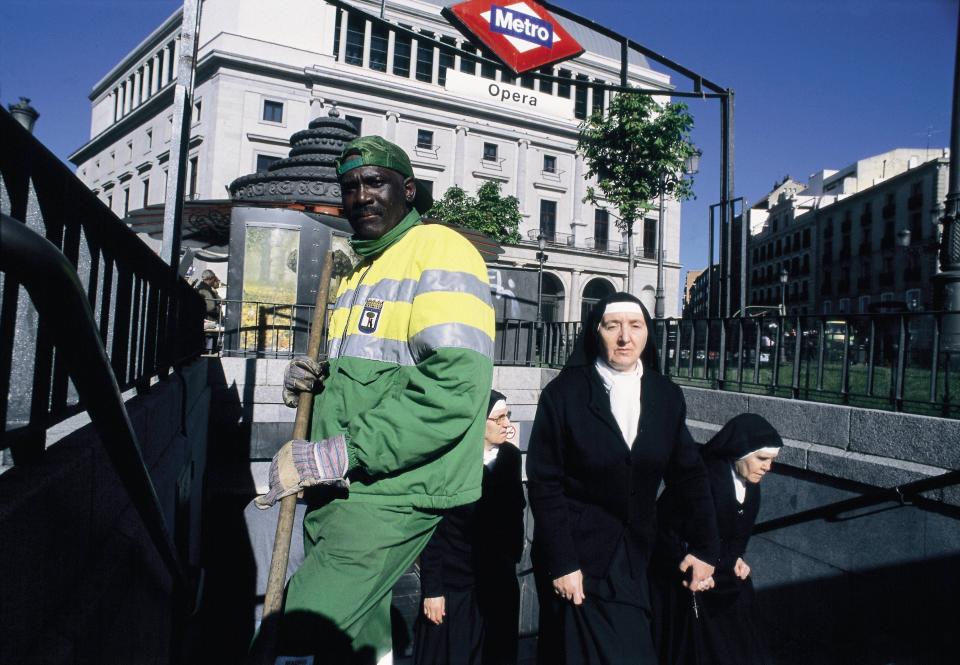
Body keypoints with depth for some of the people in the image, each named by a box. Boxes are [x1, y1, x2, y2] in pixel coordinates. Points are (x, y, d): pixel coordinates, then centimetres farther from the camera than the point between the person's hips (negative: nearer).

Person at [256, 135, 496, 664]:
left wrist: (331, 456, -22)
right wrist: (313, 381, 5)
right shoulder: (358, 273, 20)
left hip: (388, 498, -8)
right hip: (335, 496, 9)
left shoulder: (439, 251, -9)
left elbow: (453, 389, -23)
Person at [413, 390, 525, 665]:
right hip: (453, 583, -4)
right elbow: (431, 530, -12)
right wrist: (431, 588, -12)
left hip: (501, 581, 4)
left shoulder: (511, 456, -1)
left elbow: (515, 511, 8)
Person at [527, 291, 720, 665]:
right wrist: (561, 563, -15)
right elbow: (544, 482, -13)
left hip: (636, 555, 4)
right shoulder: (565, 392, -13)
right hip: (578, 555, -4)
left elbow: (689, 474, 4)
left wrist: (705, 548, 0)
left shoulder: (667, 396, -1)